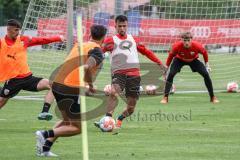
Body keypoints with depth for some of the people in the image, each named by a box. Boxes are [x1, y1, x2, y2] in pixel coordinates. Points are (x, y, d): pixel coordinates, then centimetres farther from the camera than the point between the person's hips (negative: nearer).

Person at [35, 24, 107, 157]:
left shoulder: (79, 45, 15)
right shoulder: (97, 52, -9)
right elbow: (86, 68, -26)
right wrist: (90, 84, -11)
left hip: (57, 84, 8)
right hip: (72, 90, -8)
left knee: (66, 121, 26)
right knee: (77, 128, 7)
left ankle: (45, 148, 16)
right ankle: (46, 134, -11)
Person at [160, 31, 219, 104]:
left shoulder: (197, 46, -35)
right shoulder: (177, 46, -36)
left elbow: (204, 52, -12)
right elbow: (171, 55, -15)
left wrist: (207, 64, -5)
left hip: (193, 60, 1)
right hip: (179, 60, -1)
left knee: (206, 74, -10)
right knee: (170, 74, -23)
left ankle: (213, 97, 4)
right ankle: (165, 97, -15)